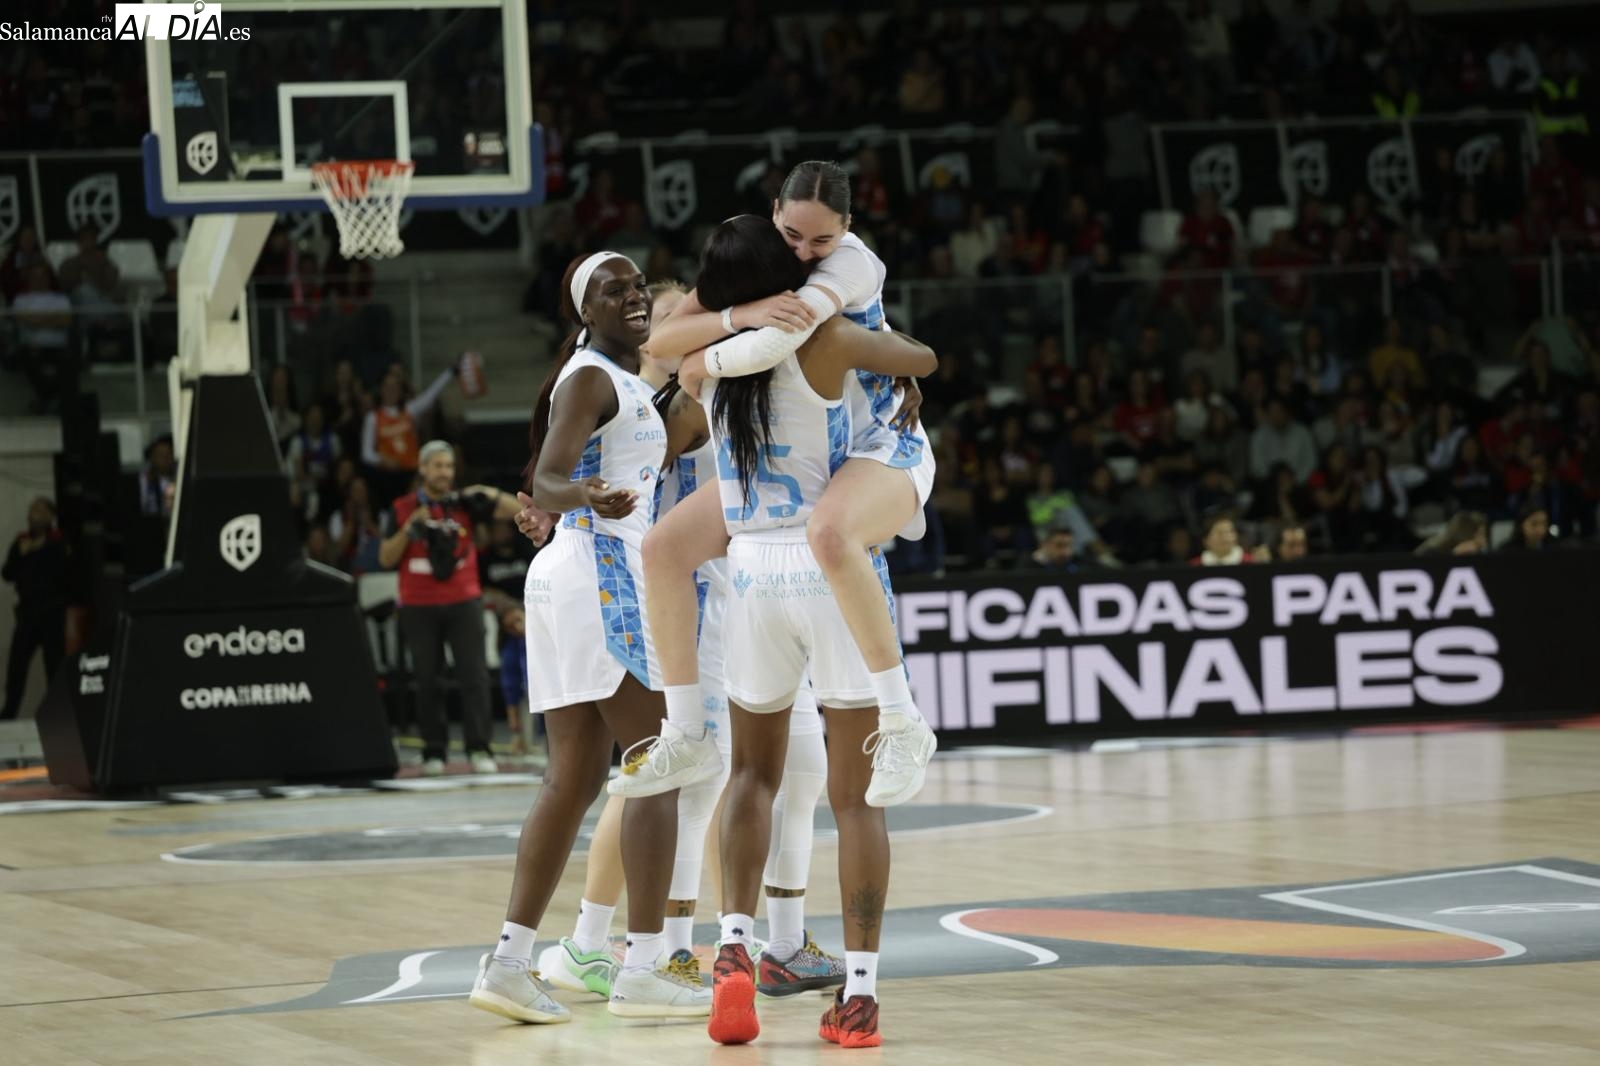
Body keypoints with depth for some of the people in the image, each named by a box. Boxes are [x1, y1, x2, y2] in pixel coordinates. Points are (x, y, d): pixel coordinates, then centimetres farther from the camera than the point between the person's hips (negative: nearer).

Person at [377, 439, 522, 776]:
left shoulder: (464, 503, 7)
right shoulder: (403, 509, 5)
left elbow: (515, 511, 5)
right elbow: (385, 559, 2)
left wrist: (491, 495, -13)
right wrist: (408, 530, -12)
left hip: (463, 602, 0)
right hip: (419, 606, 0)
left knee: (474, 675, -8)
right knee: (427, 681, 2)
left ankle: (479, 749, -9)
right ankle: (433, 752, 7)